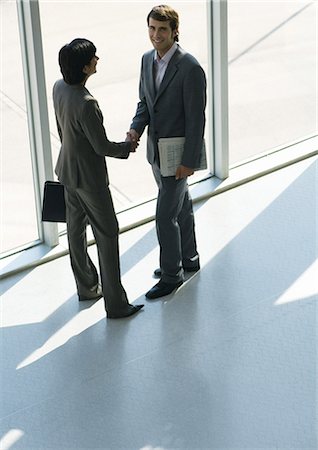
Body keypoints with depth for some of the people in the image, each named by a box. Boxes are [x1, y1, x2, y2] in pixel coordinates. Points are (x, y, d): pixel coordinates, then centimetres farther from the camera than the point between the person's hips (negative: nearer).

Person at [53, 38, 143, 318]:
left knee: (76, 228, 20)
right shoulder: (86, 104, -32)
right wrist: (128, 147, -3)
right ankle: (115, 303, 8)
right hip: (89, 176, -9)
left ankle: (86, 288, 37)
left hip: (67, 170, 9)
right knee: (107, 234, 1)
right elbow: (102, 146, -22)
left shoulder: (59, 88, -5)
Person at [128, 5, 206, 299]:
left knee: (165, 216, -3)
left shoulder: (190, 68, -25)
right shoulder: (148, 59, 0)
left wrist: (190, 162, -20)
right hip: (156, 150, 8)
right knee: (180, 207, 22)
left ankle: (171, 274, 15)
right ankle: (188, 259, 39)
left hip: (178, 154, -8)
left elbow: (196, 118, -21)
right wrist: (136, 129, -12)